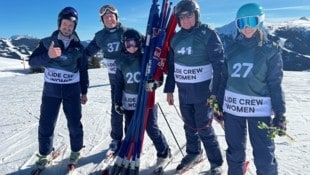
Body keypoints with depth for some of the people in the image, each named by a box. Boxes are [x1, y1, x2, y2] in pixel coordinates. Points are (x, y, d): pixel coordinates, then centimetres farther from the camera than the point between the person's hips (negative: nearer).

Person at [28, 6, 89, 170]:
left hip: (72, 89, 0)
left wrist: (84, 91, 8)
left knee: (74, 123, 5)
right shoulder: (47, 42, 0)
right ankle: (44, 154, 25)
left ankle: (76, 150, 27)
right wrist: (48, 55, -26)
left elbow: (83, 70, 9)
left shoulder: (78, 46, 3)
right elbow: (32, 61, -7)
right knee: (46, 124, 5)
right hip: (51, 89, 0)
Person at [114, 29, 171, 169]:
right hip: (129, 103, 4)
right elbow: (118, 83, 8)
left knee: (152, 129, 2)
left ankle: (164, 153, 24)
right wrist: (117, 102, 8)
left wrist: (153, 84, -28)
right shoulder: (121, 61, 2)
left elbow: (159, 78, -6)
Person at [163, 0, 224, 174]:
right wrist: (169, 89, 12)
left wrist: (216, 90, -17)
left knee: (204, 128, 0)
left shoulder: (208, 34, -10)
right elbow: (172, 65, 13)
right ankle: (194, 153, 38)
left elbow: (219, 63, -13)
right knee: (189, 125, 16)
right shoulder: (176, 37, 7)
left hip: (202, 90, -5)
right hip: (183, 91, 6)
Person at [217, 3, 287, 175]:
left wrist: (280, 114, -8)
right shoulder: (231, 49, 6)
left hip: (259, 109, -3)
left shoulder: (270, 50, -2)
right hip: (232, 108, 3)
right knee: (234, 151, 16)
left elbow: (275, 84, -4)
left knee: (264, 156, 1)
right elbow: (224, 78, 9)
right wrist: (218, 105, 9)